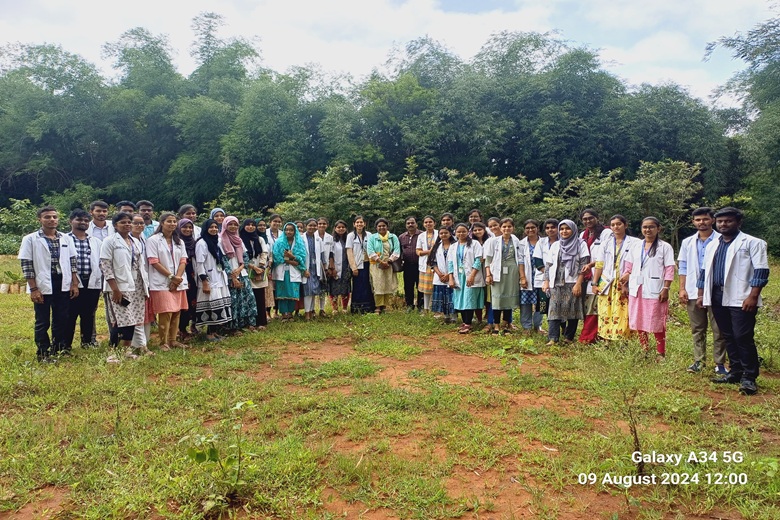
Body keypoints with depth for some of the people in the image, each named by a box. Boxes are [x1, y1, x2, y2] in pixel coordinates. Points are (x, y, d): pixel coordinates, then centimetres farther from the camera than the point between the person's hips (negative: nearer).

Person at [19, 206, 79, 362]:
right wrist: (33, 288, -12)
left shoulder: (66, 239, 8)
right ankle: (43, 353, 17)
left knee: (61, 320, 11)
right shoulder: (30, 239, -3)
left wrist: (75, 284, 3)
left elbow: (72, 262, 9)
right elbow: (26, 265, -7)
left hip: (64, 285, 4)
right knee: (42, 322, 6)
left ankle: (58, 349, 25)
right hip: (42, 286, -3)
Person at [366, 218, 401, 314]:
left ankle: (384, 306, 7)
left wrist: (389, 261, -11)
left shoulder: (393, 237, 11)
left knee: (388, 285, -1)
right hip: (376, 266, -2)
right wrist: (380, 262, -14)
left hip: (389, 266, 2)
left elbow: (397, 250, 1)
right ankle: (378, 307, -5)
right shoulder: (372, 238, 8)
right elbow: (370, 251, -5)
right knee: (378, 285, -7)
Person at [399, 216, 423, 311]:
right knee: (408, 287, 10)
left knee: (420, 286, 4)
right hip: (407, 265, 4)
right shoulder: (401, 237, 10)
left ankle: (420, 305, 15)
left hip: (420, 265, -3)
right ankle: (409, 305, 22)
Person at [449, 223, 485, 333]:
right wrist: (451, 278, 2)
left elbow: (478, 261, -7)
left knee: (469, 301, -9)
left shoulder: (474, 243, 1)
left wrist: (472, 276, -16)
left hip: (471, 278, -5)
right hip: (458, 278, 5)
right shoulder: (454, 247, 16)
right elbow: (450, 263, 12)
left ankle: (468, 324, -4)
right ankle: (464, 323, 15)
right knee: (460, 300, 5)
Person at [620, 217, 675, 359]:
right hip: (636, 290, 5)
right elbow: (629, 267, 14)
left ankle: (661, 354, 12)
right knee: (639, 322, 10)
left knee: (657, 324, 1)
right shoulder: (636, 246, 10)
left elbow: (669, 270, -6)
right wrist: (625, 285, 11)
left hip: (655, 291, -5)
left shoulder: (665, 247, -3)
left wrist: (666, 289, -12)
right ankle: (644, 351, 22)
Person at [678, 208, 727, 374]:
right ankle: (698, 361, 18)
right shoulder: (688, 242, 9)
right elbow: (683, 267, 10)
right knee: (697, 329, 10)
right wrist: (682, 289, 3)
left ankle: (720, 363, 11)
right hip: (693, 292, 3)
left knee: (719, 330, 3)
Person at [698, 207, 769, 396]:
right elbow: (704, 271, 22)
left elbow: (761, 271, -9)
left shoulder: (752, 243, -2)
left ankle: (749, 378, 1)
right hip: (718, 297, 6)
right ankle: (735, 372, 21)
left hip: (741, 299, -6)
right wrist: (701, 294, 17)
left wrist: (753, 296, -16)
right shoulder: (712, 245, 18)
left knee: (743, 338, -7)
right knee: (728, 337, 11)